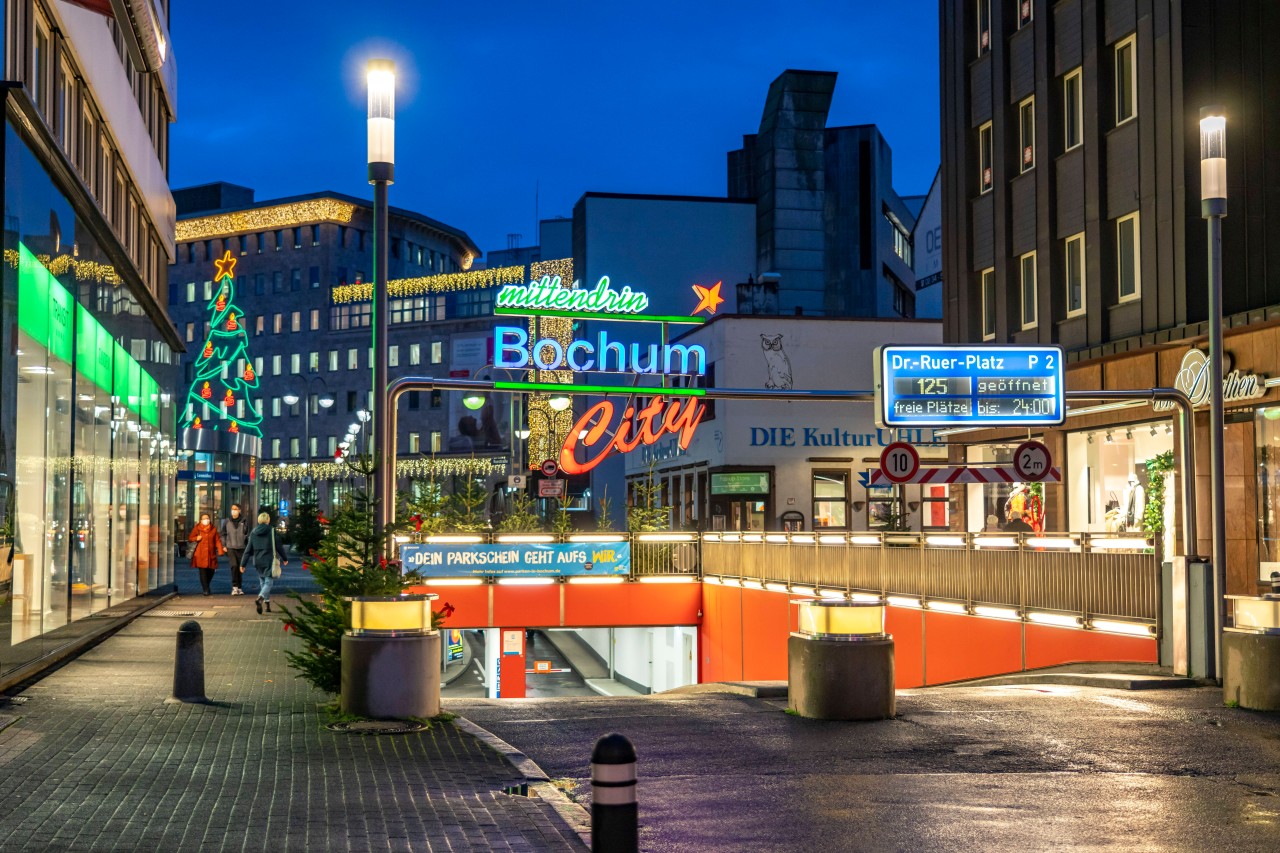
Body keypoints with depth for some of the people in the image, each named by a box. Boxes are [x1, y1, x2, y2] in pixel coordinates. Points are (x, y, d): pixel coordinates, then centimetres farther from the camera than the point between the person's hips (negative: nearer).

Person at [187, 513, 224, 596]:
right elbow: (190, 538, 9)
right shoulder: (197, 528, 4)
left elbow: (217, 540, 7)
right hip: (200, 554, -3)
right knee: (203, 572, -9)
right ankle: (206, 590, -7)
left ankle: (206, 588, 29)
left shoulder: (213, 529, 10)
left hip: (211, 554, 3)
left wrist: (221, 549, -6)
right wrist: (196, 538, -12)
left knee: (211, 571, 6)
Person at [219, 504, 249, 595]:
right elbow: (222, 534, 9)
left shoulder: (244, 522, 1)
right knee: (234, 565, -14)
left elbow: (247, 535, 4)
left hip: (241, 548, 1)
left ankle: (240, 587, 16)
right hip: (231, 547, -1)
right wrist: (224, 545, 3)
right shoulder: (227, 522, 2)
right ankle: (234, 586, -10)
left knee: (240, 568, 6)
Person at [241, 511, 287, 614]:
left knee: (262, 582, 17)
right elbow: (279, 546, -3)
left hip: (258, 561, 4)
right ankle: (260, 598, -30)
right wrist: (284, 558, 12)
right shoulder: (272, 530, -8)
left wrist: (243, 563, 8)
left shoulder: (254, 532, 3)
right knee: (268, 582, -4)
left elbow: (248, 549, 4)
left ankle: (267, 603, 19)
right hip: (269, 561, -4)